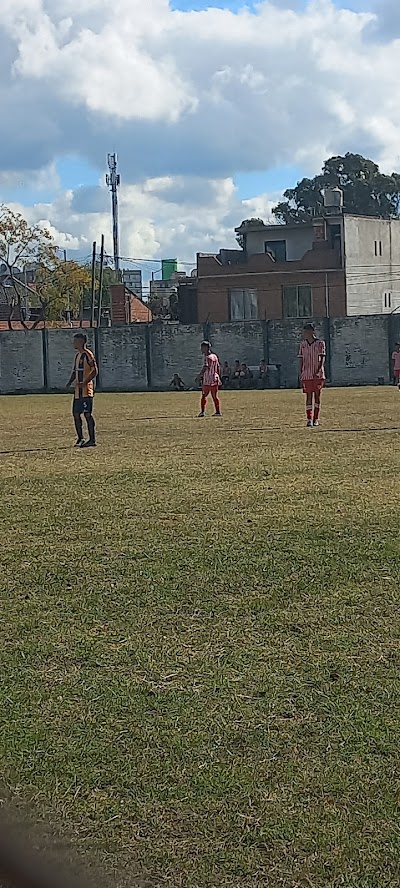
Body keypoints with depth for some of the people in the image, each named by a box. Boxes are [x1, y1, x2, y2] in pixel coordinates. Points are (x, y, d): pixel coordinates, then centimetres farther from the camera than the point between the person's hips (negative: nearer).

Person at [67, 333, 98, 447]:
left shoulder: (88, 354, -10)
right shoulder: (77, 355, 18)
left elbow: (95, 371, -16)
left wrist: (84, 383, -24)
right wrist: (70, 382, 10)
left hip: (86, 390, -9)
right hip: (78, 390, 9)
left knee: (87, 414, -8)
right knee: (76, 413, 10)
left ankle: (92, 440, -4)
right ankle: (80, 439, 19)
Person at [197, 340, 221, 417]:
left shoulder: (207, 357, -11)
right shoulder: (215, 357, 13)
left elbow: (205, 367, -23)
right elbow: (218, 367, 18)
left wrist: (199, 375, -22)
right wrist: (218, 376, 26)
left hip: (207, 380, -7)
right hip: (215, 379, 7)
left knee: (204, 395, -4)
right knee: (215, 396, 11)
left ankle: (202, 411, -11)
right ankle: (218, 411, 10)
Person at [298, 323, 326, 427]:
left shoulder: (320, 343, -2)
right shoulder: (303, 344, 8)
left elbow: (322, 358, -6)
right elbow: (301, 359, 11)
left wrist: (318, 371, -18)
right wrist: (300, 373, 4)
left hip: (318, 374, -2)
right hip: (307, 375, 2)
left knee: (317, 396, 3)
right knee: (308, 396, -1)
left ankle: (316, 419, 10)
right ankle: (309, 419, 0)